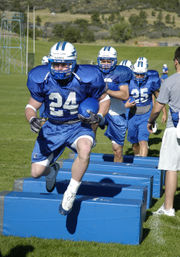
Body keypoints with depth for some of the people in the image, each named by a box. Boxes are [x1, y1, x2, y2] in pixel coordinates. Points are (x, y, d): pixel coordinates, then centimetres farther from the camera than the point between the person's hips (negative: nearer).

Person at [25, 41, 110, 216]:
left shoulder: (86, 78, -18)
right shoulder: (41, 79, -14)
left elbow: (104, 98, 0)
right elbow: (32, 106, -1)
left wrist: (99, 116, -19)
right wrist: (32, 119, -23)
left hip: (78, 126, -2)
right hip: (52, 128, 2)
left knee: (85, 148, -38)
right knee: (36, 172, -3)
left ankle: (71, 193, -19)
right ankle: (51, 170, 39)